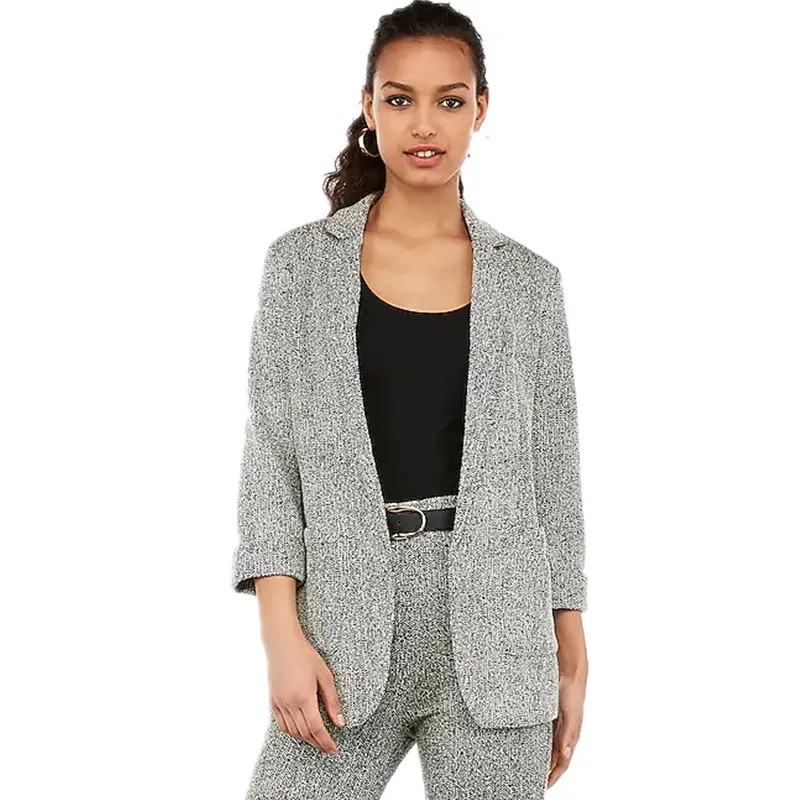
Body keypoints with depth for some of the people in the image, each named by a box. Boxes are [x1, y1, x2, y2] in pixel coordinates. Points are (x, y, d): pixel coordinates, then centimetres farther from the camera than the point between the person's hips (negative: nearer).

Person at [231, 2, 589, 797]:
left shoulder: (528, 281, 7)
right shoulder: (302, 263, 4)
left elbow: (552, 477, 9)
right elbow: (272, 453, 2)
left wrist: (572, 660, 7)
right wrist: (282, 634, -8)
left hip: (494, 620, 1)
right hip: (350, 616, 0)